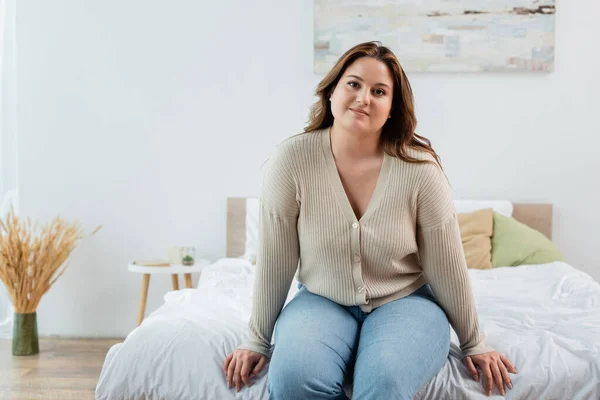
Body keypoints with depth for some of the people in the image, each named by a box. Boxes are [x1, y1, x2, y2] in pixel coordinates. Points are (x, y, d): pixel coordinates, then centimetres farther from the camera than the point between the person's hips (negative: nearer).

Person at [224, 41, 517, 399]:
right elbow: (275, 261, -6)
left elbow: (447, 267, -5)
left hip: (404, 301, -1)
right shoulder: (292, 159, -13)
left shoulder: (420, 167, -15)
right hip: (323, 301, 1)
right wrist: (259, 341, 2)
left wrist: (474, 344, 5)